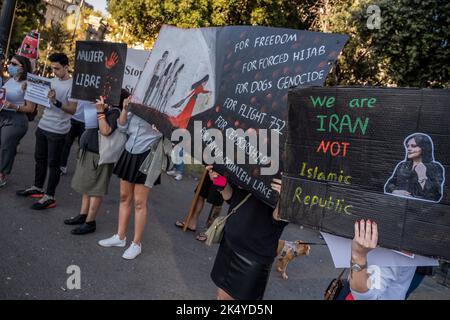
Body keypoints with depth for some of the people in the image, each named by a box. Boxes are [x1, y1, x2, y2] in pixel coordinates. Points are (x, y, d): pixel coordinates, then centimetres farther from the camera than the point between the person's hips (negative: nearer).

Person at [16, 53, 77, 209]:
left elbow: (72, 110, -21)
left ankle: (49, 197, 8)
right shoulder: (53, 80, 10)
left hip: (57, 131, -8)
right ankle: (37, 188, 34)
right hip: (43, 126, 8)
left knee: (53, 163, 0)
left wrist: (56, 101, -33)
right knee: (40, 158, 18)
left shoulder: (72, 85, -14)